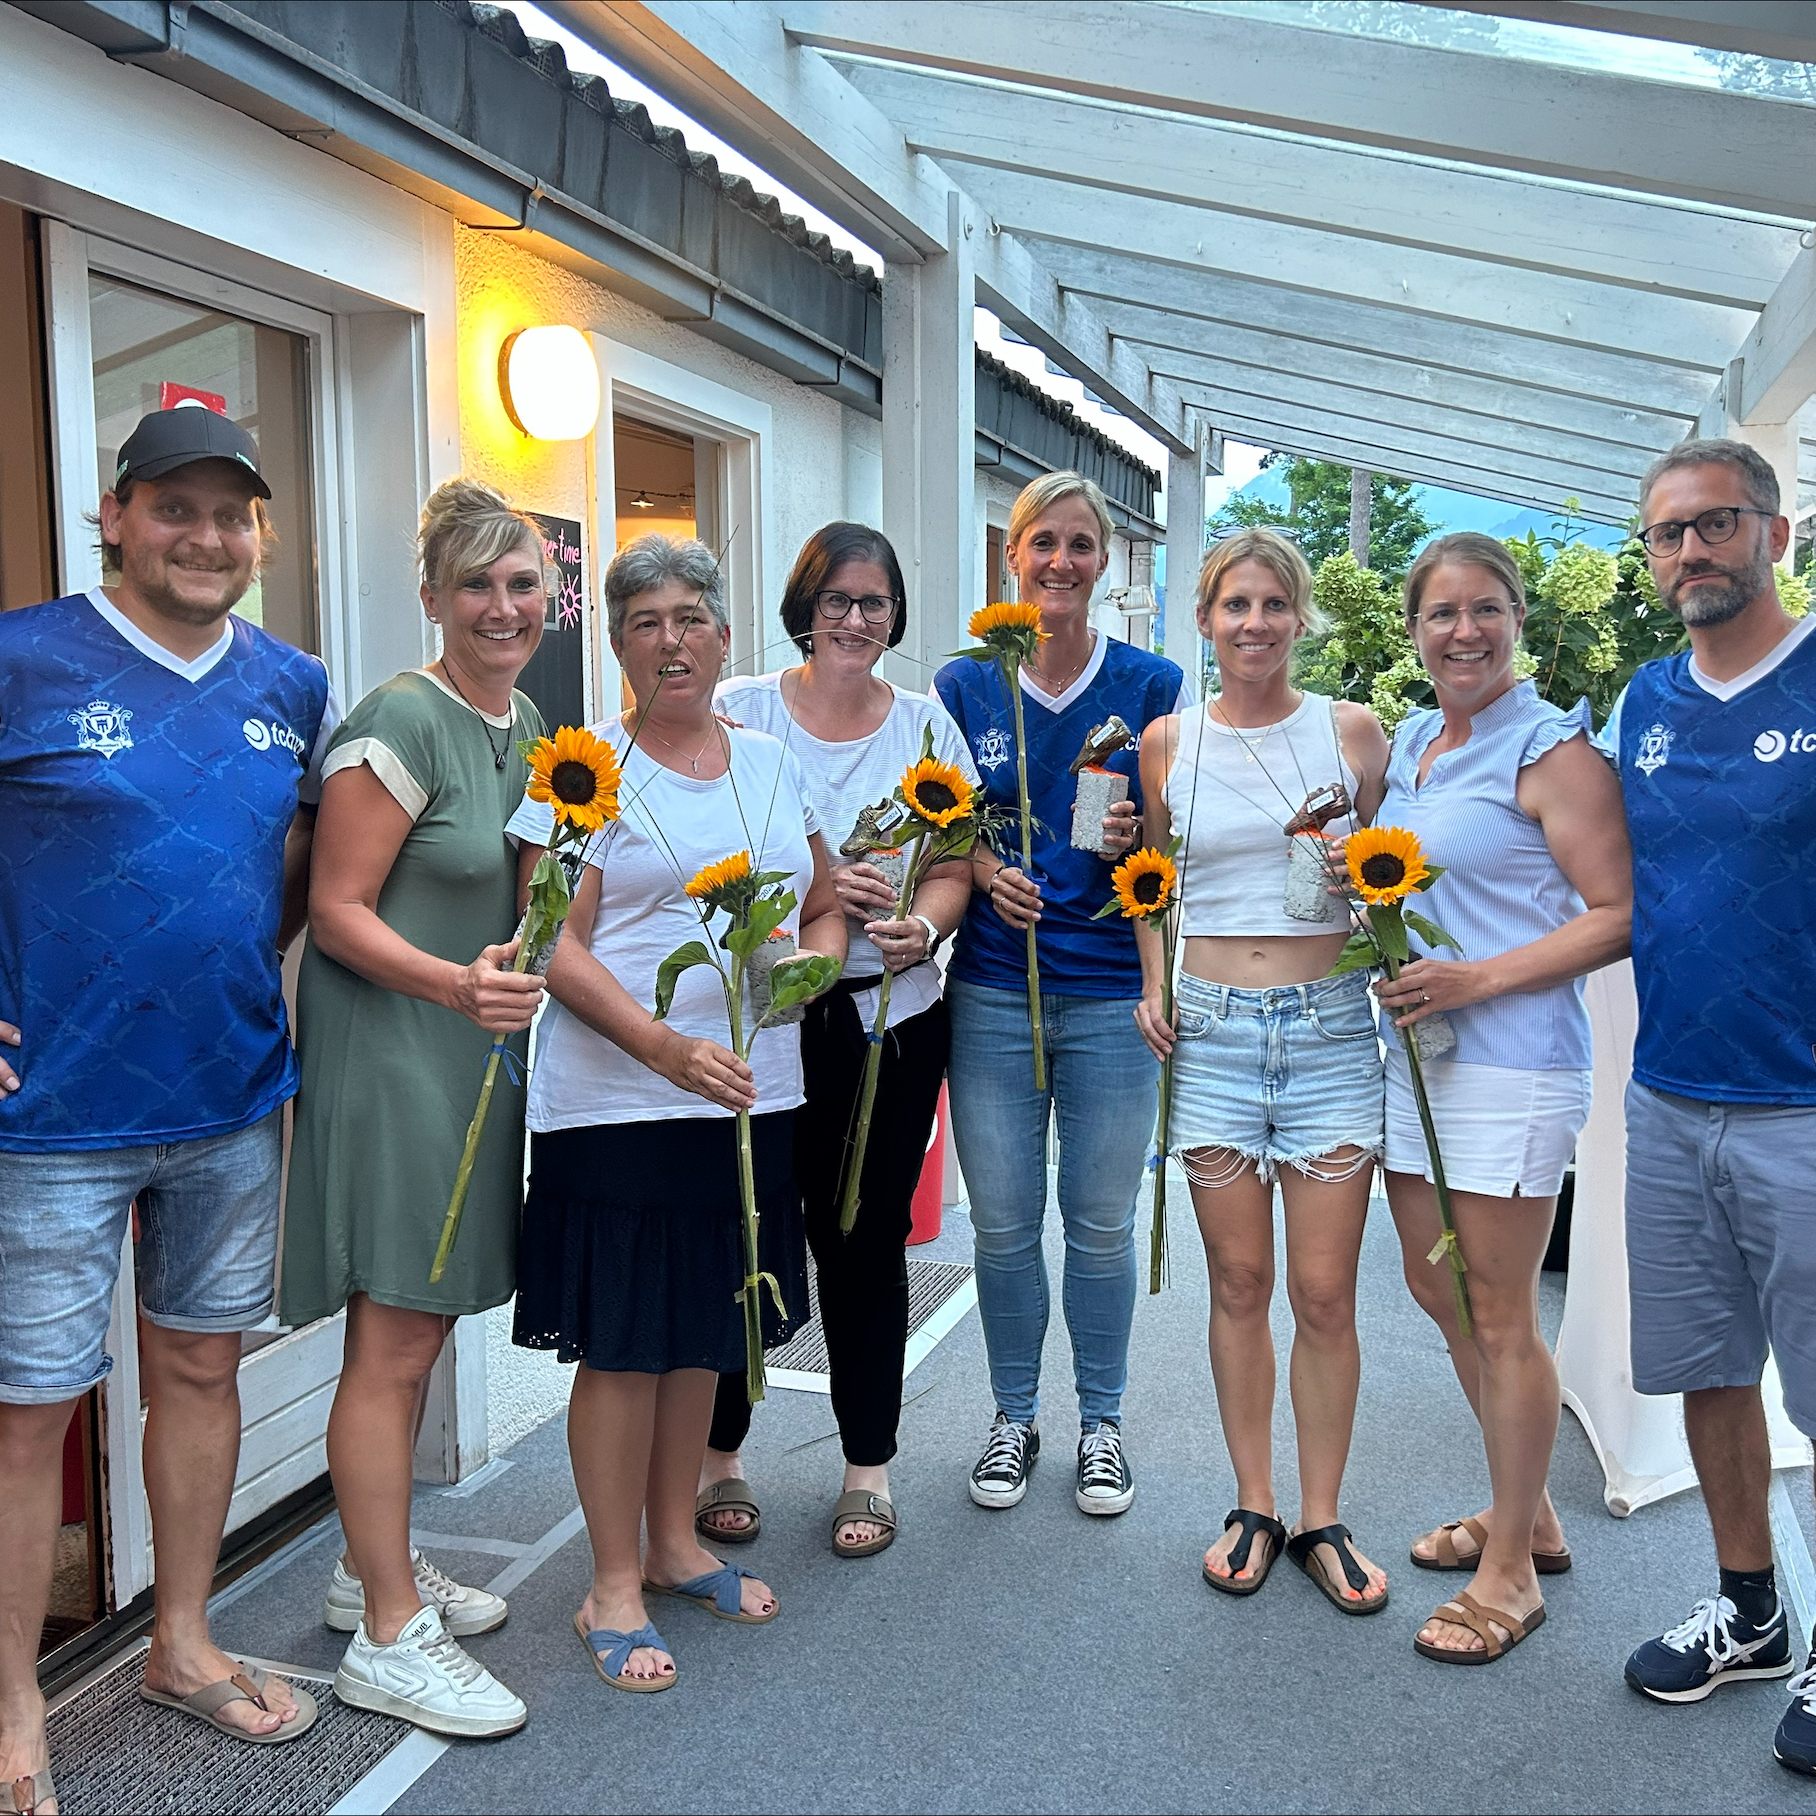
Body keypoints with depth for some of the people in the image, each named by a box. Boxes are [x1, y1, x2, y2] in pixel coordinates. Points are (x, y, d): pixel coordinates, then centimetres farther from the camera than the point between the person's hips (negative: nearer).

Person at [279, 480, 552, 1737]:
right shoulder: (401, 721, -14)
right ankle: (388, 1640, 11)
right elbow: (337, 908, -16)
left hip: (479, 1054, 8)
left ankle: (376, 1568, 33)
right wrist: (452, 983, -27)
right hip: (385, 1055, -8)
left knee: (422, 1333, 17)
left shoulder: (529, 724, 11)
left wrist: (517, 969, 7)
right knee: (392, 1349, -1)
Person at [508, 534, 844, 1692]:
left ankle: (675, 1545, 34)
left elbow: (825, 906, 19)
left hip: (753, 1095, 5)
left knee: (704, 1330, 16)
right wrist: (666, 1047, -23)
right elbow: (559, 947, -11)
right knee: (623, 1343, 2)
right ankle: (614, 1589, 19)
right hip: (620, 1104, -5)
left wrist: (814, 960, -4)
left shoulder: (772, 765, 11)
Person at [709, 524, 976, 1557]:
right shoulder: (740, 713, 2)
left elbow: (954, 869, 6)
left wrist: (922, 927, -15)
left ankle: (870, 1465, 24)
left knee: (867, 1236, 8)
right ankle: (720, 1452, 24)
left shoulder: (925, 723, 9)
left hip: (894, 1016, 2)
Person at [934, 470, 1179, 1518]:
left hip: (1110, 991, -1)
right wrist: (986, 873, -11)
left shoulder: (1152, 684, 2)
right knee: (1004, 1224, 8)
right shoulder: (965, 685, 4)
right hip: (993, 990, 1)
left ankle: (1102, 1422, 28)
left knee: (1102, 1223, 9)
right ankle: (1015, 1418, 29)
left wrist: (1137, 841, -15)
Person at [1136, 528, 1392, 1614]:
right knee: (1239, 1284, 8)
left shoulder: (1353, 732, 2)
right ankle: (1255, 1509, 24)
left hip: (1330, 1031, -1)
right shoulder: (1169, 743, 6)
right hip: (1210, 1033, 1)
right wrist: (1154, 986, 5)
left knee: (1326, 1293, 2)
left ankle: (1322, 1519, 20)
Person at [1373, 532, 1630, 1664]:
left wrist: (1476, 980, -22)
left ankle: (1510, 1572, 19)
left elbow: (1620, 915, -14)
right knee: (1437, 1290, 16)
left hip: (1510, 1064, -8)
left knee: (1500, 1318, 1)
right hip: (1411, 1053, 9)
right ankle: (1530, 1515, 35)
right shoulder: (1409, 741, 13)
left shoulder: (1551, 749, -11)